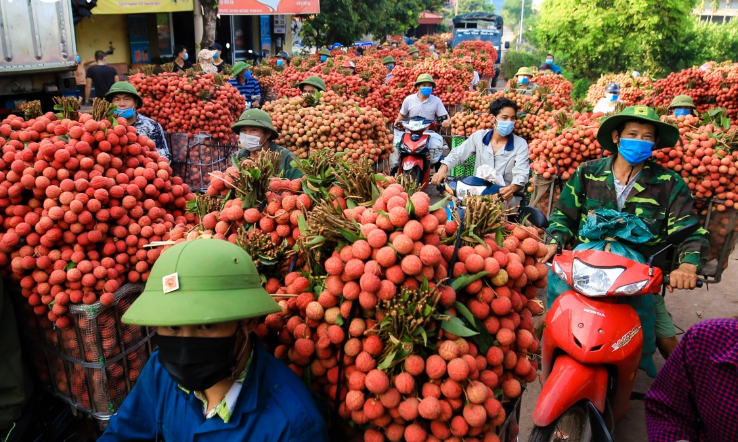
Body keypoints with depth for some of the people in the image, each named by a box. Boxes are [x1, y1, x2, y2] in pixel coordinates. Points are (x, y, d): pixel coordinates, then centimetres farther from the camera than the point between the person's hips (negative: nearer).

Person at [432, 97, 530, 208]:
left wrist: (512, 188, -37)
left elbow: (521, 174, -13)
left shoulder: (521, 144, -2)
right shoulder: (479, 136, 5)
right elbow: (457, 154, 7)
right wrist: (443, 169, -15)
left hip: (506, 200, -2)